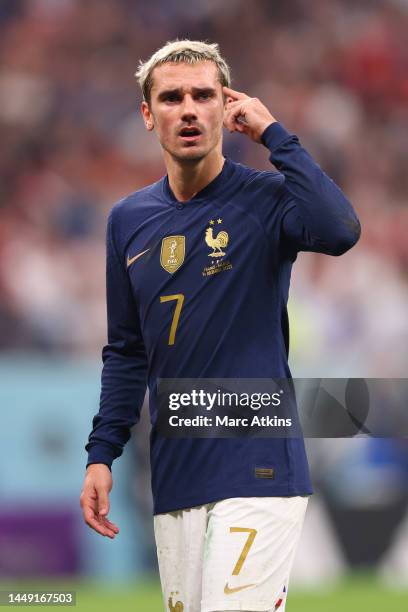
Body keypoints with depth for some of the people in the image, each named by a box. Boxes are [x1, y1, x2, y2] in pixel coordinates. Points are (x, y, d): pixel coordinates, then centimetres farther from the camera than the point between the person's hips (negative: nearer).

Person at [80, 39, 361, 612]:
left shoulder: (265, 200, -4)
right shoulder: (129, 220, 11)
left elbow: (339, 231, -27)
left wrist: (273, 134, -17)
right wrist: (101, 452, 11)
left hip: (257, 466, -5)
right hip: (175, 476, 5)